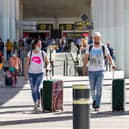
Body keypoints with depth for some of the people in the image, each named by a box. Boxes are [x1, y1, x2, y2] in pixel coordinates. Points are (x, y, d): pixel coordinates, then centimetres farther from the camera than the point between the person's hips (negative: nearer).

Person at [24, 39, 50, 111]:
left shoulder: (43, 53, 0)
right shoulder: (30, 53, 1)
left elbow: (48, 62, 8)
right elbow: (27, 64, 4)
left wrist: (47, 67, -15)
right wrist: (25, 74, 1)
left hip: (40, 73, -2)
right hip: (31, 73, 2)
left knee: (36, 88, -16)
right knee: (33, 89, 7)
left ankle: (38, 102, 2)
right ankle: (35, 104, 21)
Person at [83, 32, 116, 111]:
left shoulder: (104, 48, 2)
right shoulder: (90, 48, 5)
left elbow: (109, 57, 3)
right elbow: (86, 58, 3)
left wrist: (113, 64, -15)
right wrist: (84, 67, -11)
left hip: (100, 71, -2)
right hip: (91, 71, 2)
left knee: (99, 88, -9)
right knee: (92, 88, 7)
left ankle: (97, 106, -4)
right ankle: (94, 100, 35)